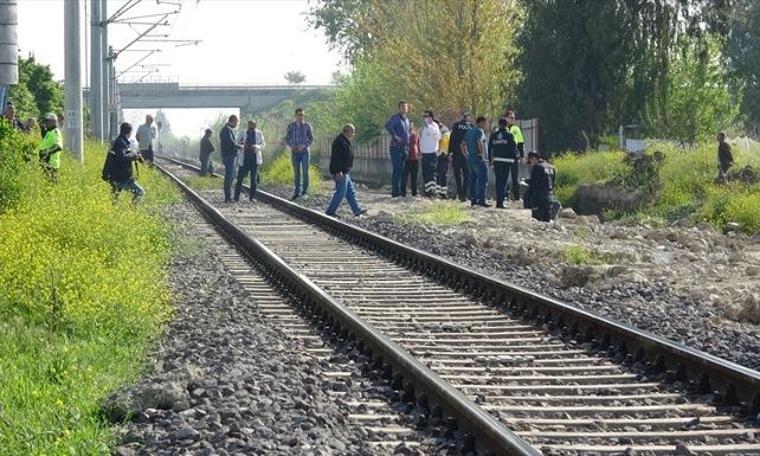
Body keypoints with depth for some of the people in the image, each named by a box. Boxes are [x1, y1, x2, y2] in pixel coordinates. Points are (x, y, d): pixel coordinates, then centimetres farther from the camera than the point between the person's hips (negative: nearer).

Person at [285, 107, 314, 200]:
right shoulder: (291, 126, 1)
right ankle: (297, 192, 13)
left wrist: (304, 146, -17)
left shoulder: (307, 125, -4)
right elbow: (287, 139, 6)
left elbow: (311, 139, 0)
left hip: (304, 151, -2)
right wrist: (291, 146, -16)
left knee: (305, 172, -8)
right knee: (296, 172, 6)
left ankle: (305, 192, -2)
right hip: (294, 152, 2)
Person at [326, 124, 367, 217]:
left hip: (344, 172, 11)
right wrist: (338, 171, -28)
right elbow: (337, 157, -24)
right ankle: (330, 211, -1)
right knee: (341, 192, -7)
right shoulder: (340, 141, -18)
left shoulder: (345, 141, 17)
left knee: (350, 192, 12)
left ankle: (357, 210, 16)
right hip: (340, 172, -11)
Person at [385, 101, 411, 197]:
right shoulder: (395, 118, -8)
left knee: (401, 170, 10)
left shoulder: (407, 120, 18)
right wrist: (395, 136, -24)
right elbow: (388, 125, -27)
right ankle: (395, 191, -6)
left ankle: (399, 190, 15)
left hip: (405, 148, 8)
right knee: (397, 169, -8)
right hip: (396, 148, -8)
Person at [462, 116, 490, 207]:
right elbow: (479, 142, -28)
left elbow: (462, 145, 19)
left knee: (472, 180, 12)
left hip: (470, 159, 9)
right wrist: (482, 153, -20)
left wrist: (467, 155, 19)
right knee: (483, 180, -9)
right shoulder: (480, 131, -10)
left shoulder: (469, 131, 17)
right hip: (479, 160, -9)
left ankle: (473, 199, 13)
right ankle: (481, 200, -15)